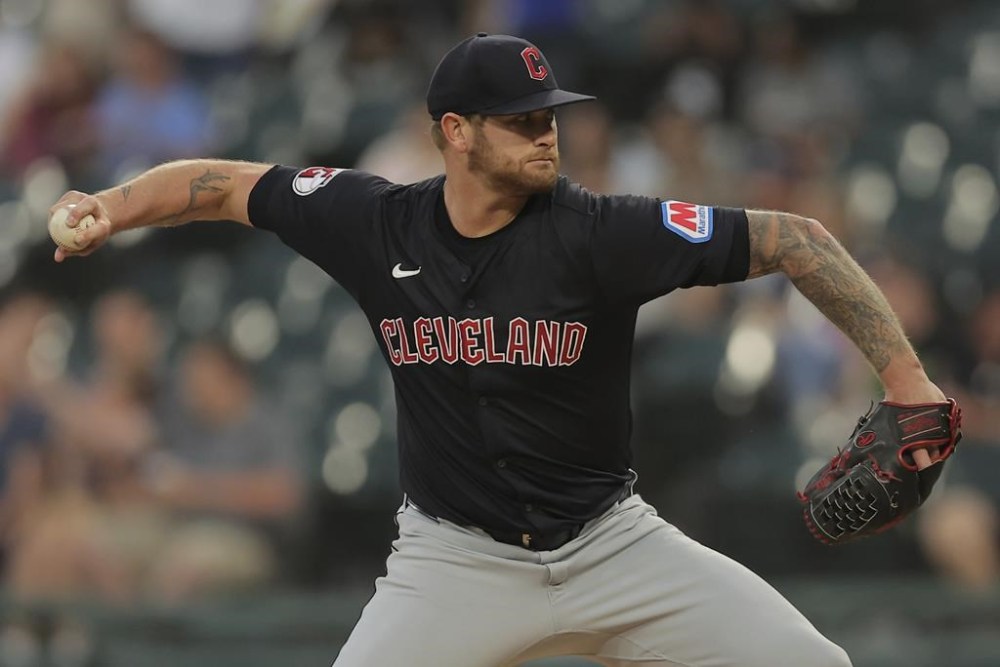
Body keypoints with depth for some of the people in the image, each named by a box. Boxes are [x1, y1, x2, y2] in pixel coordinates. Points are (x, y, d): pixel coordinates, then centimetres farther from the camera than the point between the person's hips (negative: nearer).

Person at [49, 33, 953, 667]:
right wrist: (115, 207, -12)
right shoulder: (375, 223, -7)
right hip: (454, 557, 0)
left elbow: (792, 240, -15)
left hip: (609, 544, 0)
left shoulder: (598, 234, -16)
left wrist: (903, 374, -20)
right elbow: (220, 185, 6)